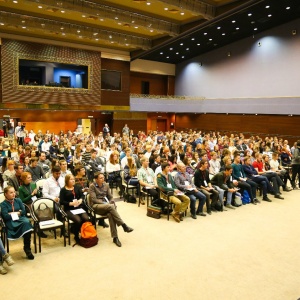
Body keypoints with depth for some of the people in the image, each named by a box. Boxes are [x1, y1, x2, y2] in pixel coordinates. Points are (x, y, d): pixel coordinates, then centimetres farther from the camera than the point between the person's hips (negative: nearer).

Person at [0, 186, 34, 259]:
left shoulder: (18, 200, 15)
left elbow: (24, 211, 9)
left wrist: (12, 213, -2)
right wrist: (18, 212, -3)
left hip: (21, 218, 4)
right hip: (10, 222, -4)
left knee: (27, 222, -34)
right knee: (25, 224, -34)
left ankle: (27, 248, -27)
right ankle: (27, 249, -25)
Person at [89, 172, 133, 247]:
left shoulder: (106, 185, 13)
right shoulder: (92, 186, -2)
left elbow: (110, 197, 16)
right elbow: (93, 199, -9)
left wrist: (110, 203, -7)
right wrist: (105, 203, -17)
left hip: (107, 205, 4)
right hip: (96, 206, -4)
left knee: (110, 214, -33)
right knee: (110, 207, -35)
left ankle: (115, 237, -34)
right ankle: (124, 225, -32)